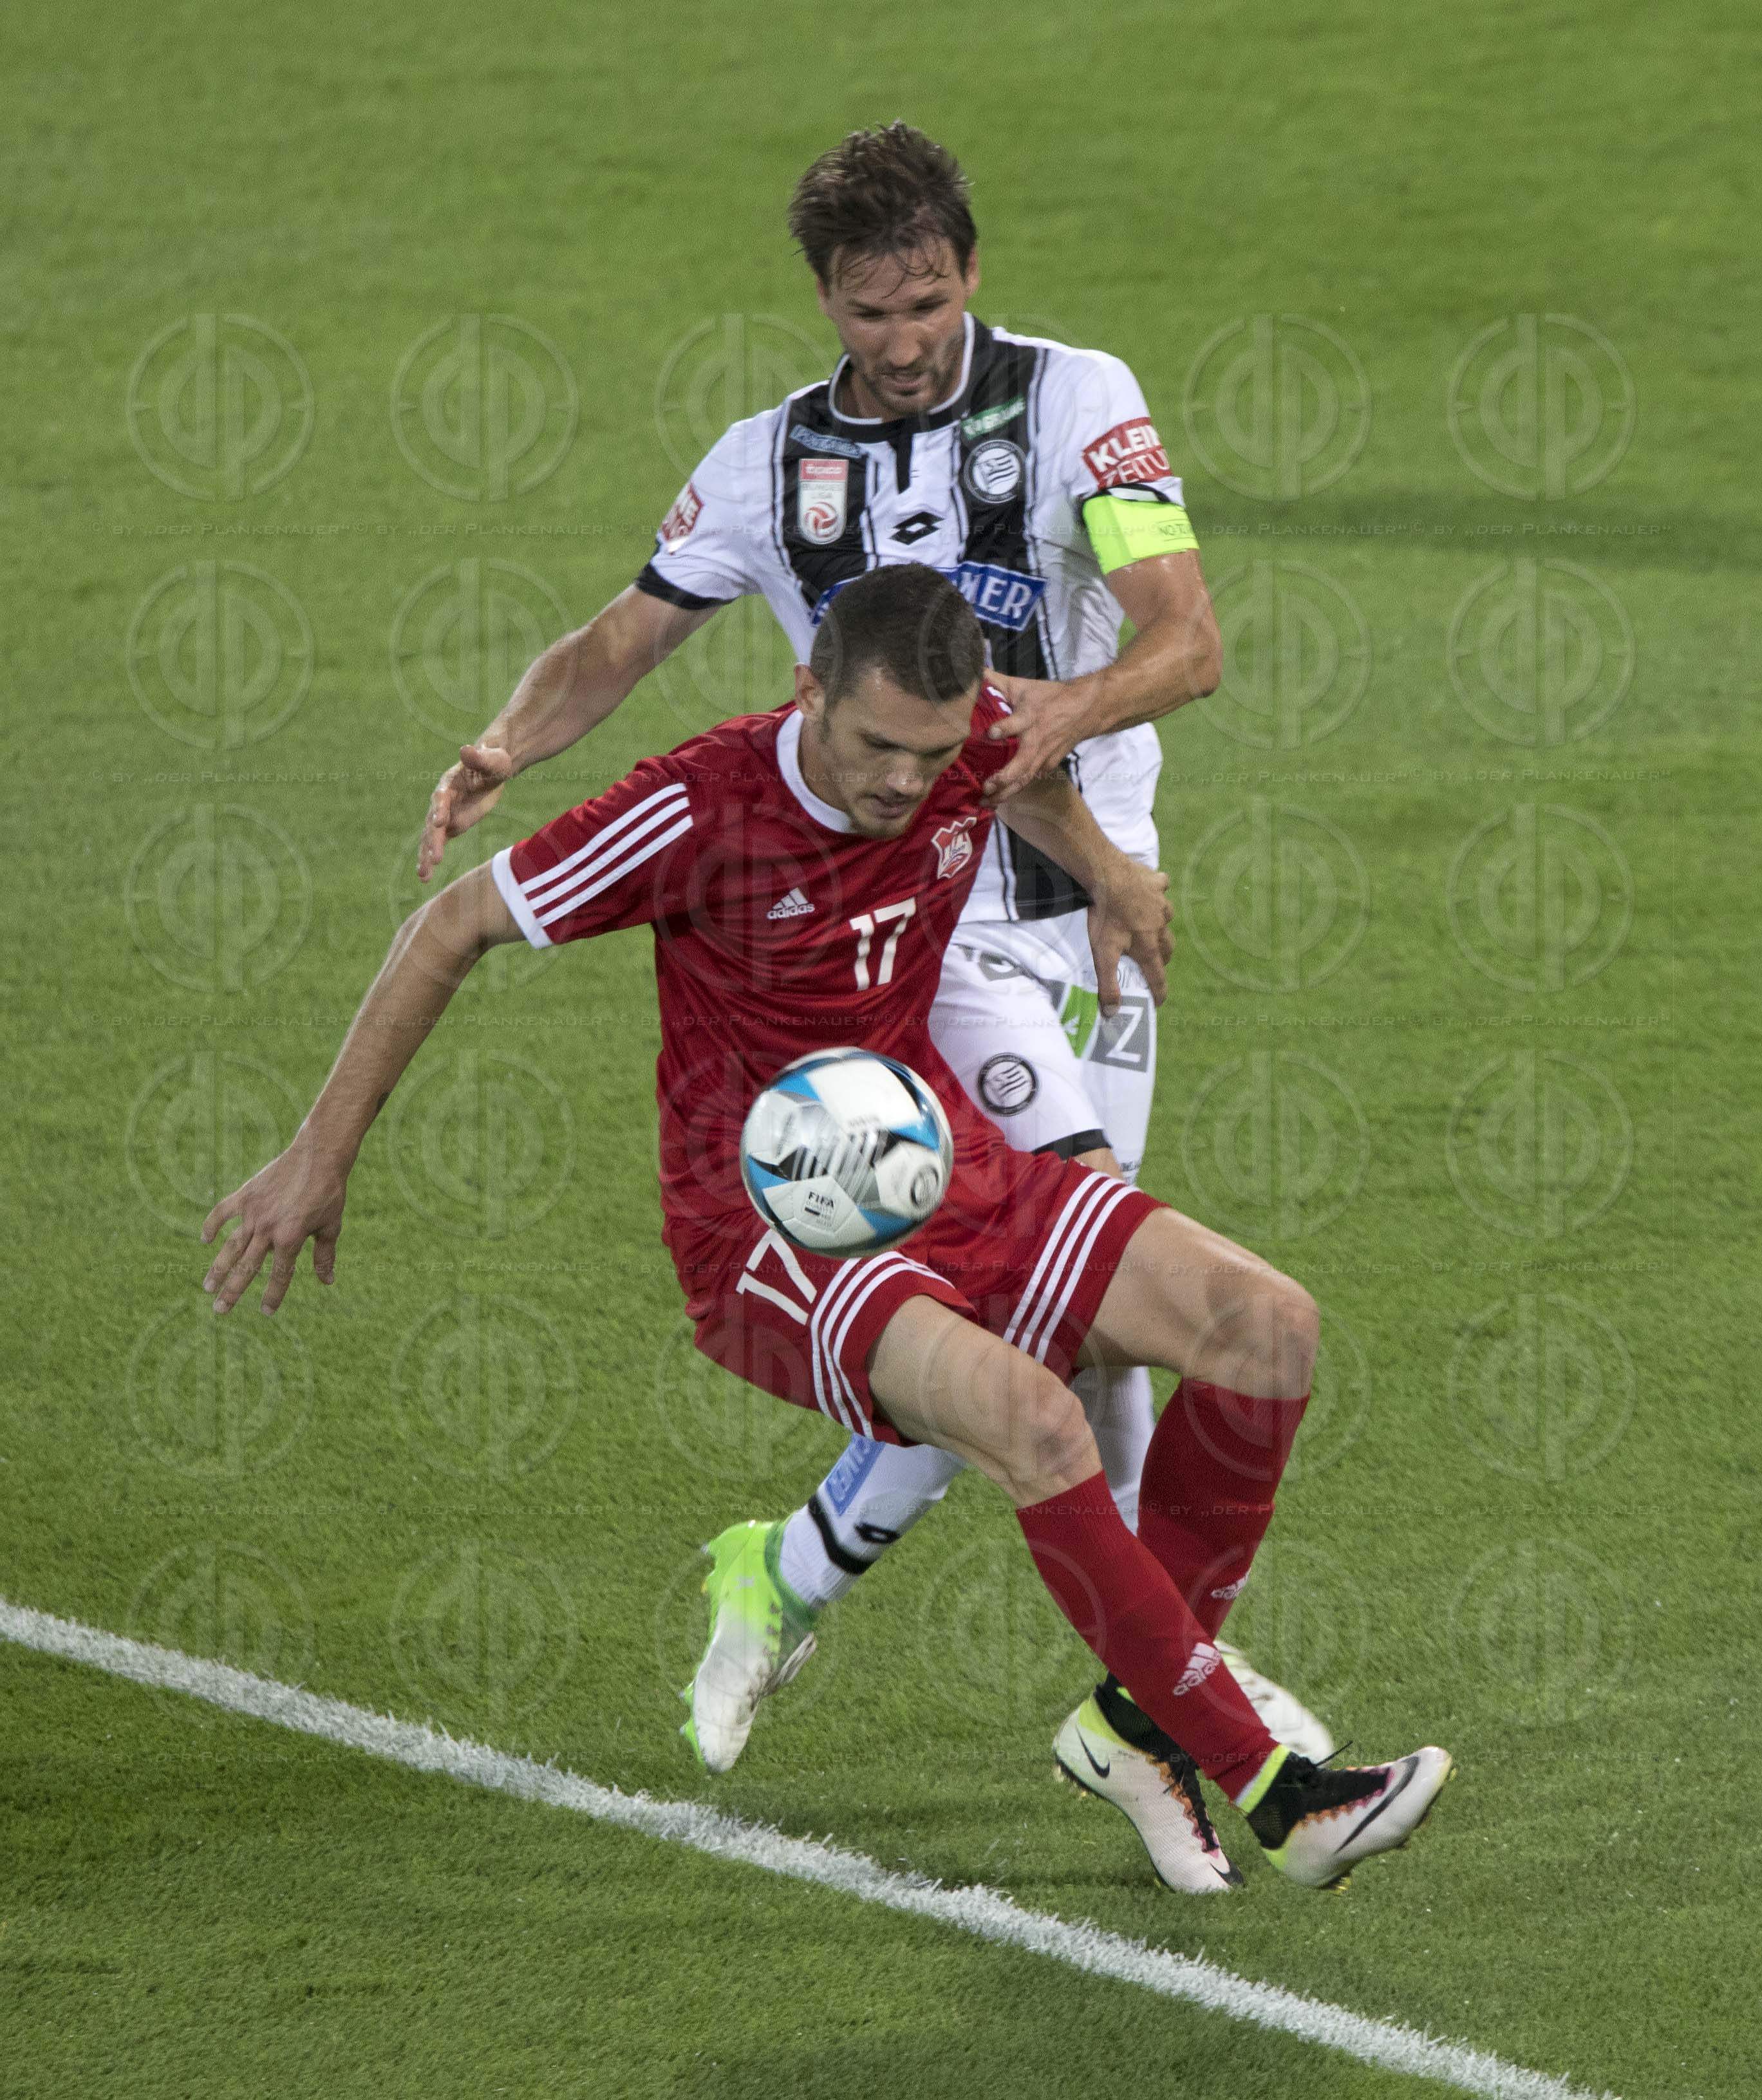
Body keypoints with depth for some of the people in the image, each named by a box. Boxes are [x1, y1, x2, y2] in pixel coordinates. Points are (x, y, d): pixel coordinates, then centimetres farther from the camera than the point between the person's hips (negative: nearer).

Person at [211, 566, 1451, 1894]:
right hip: (766, 1234, -7)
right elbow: (453, 929, -9)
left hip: (945, 1174, 7)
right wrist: (324, 1157, -6)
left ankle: (1141, 1716, 5)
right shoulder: (701, 813, -20)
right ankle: (1273, 1794, -27)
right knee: (1027, 1416, -33)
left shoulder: (974, 739, -4)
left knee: (1270, 1328, -11)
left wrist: (1101, 867, 13)